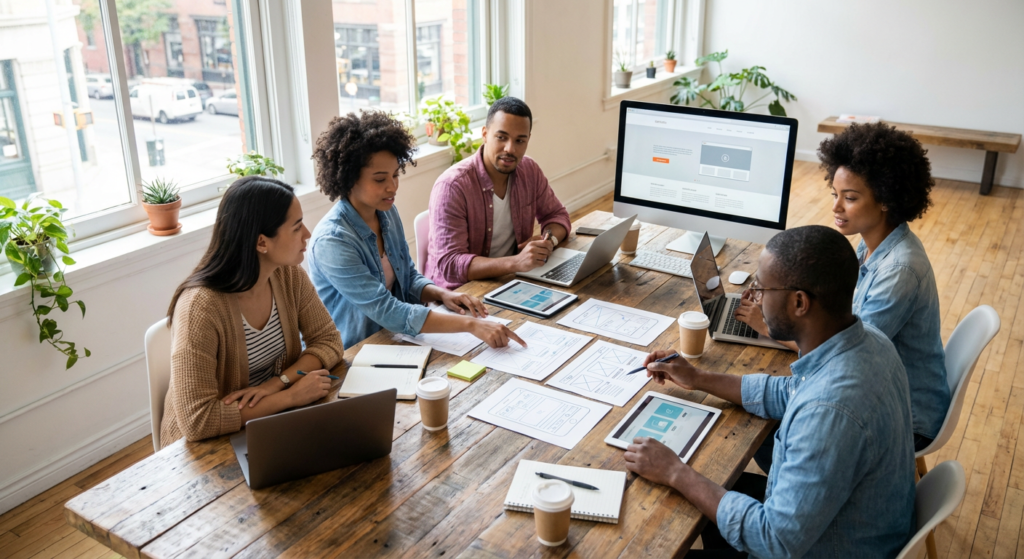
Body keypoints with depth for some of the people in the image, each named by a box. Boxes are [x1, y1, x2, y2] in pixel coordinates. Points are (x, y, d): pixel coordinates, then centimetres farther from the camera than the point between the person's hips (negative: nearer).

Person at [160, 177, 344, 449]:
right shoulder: (200, 306, -26)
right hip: (210, 445, -6)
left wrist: (277, 383, -17)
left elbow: (329, 342, -1)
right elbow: (197, 420, -27)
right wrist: (291, 396, -24)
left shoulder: (289, 274, -7)